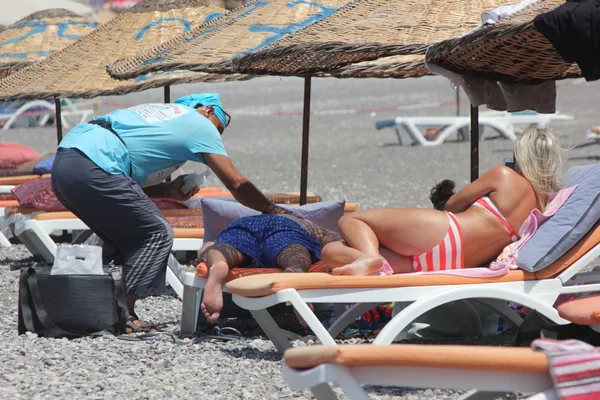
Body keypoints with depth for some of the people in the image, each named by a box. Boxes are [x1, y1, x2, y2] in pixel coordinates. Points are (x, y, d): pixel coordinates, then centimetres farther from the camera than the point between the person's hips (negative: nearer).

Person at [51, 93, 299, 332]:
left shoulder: (160, 112, 32)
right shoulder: (200, 124, 10)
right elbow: (236, 184, 10)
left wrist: (168, 191, 20)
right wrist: (271, 210, 22)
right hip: (92, 169, -9)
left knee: (124, 235, 23)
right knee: (156, 234, 2)